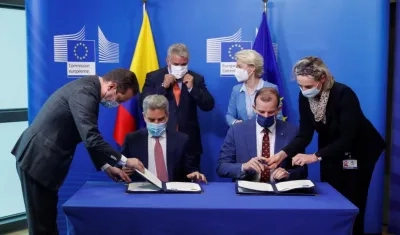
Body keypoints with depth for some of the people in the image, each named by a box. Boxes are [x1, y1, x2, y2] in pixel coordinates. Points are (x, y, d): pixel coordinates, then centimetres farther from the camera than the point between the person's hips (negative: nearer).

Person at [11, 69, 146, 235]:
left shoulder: (89, 89, 9)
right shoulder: (84, 93, -22)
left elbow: (90, 138, 15)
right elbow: (91, 138, -29)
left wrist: (106, 167, 10)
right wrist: (123, 161, -19)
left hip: (43, 158, 10)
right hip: (37, 159, -10)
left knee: (48, 219, 16)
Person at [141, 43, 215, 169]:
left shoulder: (196, 79, 6)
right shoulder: (153, 77, 2)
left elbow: (209, 106, -1)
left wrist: (192, 88, -12)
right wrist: (163, 86, -14)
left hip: (189, 142, 2)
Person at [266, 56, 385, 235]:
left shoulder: (343, 94, -30)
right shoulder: (305, 97, -15)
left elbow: (347, 138, -34)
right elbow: (305, 134, -15)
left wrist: (315, 156, -43)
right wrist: (283, 154, -31)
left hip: (359, 151, -5)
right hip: (330, 151, 5)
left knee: (352, 203, -1)